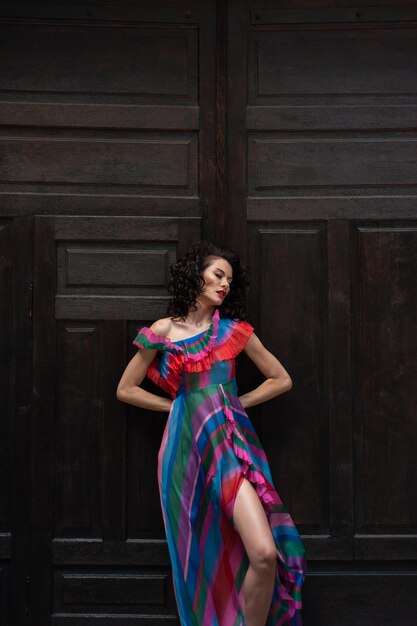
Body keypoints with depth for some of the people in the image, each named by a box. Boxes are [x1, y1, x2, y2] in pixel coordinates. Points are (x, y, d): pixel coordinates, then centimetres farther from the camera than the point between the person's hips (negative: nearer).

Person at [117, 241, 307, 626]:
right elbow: (126, 390, 15)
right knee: (203, 558, 2)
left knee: (264, 554, -17)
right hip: (187, 445, 0)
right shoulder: (163, 331, 8)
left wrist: (238, 402, 9)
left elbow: (281, 380, 18)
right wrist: (175, 404, 8)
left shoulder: (234, 330, 10)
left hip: (231, 439, 0)